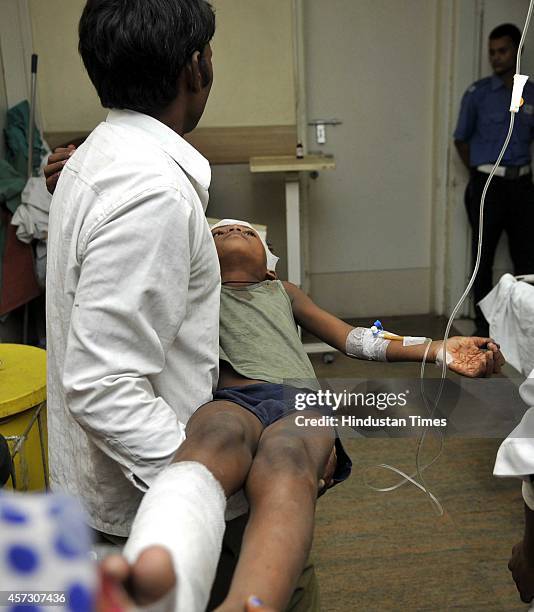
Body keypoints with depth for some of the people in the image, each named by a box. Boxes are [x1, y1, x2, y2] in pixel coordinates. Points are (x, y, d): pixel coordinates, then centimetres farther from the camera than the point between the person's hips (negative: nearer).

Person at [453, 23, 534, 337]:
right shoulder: (478, 93, -1)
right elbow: (461, 139, 5)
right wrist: (481, 174, 6)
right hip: (487, 186, -3)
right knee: (484, 258, 3)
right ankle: (484, 325, 14)